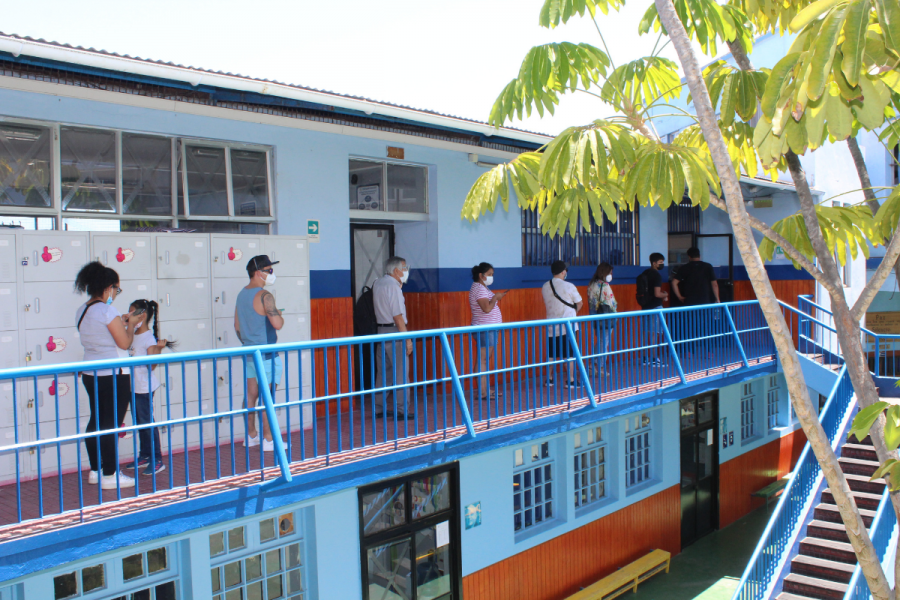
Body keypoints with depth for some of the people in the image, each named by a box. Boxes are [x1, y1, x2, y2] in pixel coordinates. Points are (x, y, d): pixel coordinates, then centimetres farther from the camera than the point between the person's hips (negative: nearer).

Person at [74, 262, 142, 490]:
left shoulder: (82, 311, 9)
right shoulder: (108, 310, -17)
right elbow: (124, 343, -13)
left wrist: (120, 322, 20)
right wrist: (131, 325, 3)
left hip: (90, 374, 9)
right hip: (113, 375, -8)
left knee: (96, 420, 16)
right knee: (111, 424, -1)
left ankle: (95, 470, 25)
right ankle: (109, 475, 5)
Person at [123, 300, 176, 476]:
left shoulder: (149, 339, -15)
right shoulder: (132, 336, 8)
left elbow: (151, 365, -21)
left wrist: (158, 349, -33)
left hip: (144, 387, -8)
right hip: (134, 386, 8)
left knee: (147, 422, -4)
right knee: (139, 422, 15)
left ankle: (157, 460, 3)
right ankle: (145, 456, 27)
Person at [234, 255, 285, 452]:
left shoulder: (242, 294, 12)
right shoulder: (264, 296, -16)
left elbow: (237, 327, 18)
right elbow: (277, 324, -24)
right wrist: (280, 315, -3)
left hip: (249, 353, 9)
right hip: (266, 355, -9)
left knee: (251, 395, 13)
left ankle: (251, 435, 22)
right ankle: (268, 440, 3)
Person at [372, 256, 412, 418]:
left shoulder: (377, 283, 12)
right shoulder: (393, 286, -14)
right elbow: (398, 316, -18)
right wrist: (407, 339, -17)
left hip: (381, 331, 9)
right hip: (394, 332, -9)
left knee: (383, 371, 13)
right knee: (401, 371, -3)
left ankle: (379, 408, 17)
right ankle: (399, 410, -2)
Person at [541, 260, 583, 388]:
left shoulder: (545, 287, 3)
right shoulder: (568, 286, -11)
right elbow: (579, 303, -2)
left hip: (551, 325, 5)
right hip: (568, 324, -5)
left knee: (552, 353, 12)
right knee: (569, 354, 1)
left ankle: (549, 379, 18)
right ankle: (570, 380, 5)